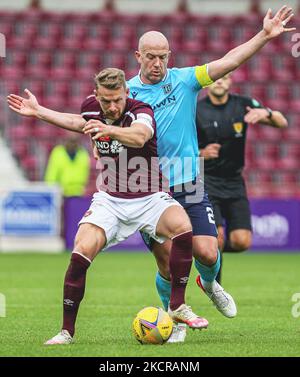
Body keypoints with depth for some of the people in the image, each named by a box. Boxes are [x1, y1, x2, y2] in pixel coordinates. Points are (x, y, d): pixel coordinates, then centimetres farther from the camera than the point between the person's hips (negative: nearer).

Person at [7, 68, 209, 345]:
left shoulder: (141, 111, -17)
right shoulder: (91, 108, -2)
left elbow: (139, 136, -43)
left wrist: (110, 129, -62)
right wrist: (38, 112, 29)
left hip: (148, 198, -3)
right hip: (109, 200, 3)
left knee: (182, 226, -33)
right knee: (81, 253, -20)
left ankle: (177, 306, -18)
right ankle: (67, 330, -5)